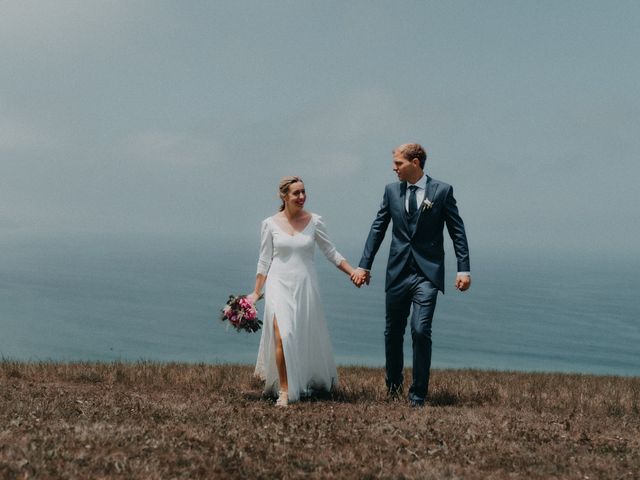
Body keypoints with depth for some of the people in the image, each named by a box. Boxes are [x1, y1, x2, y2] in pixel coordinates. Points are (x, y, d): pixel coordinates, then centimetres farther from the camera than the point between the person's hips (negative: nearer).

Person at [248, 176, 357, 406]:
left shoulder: (314, 221, 1)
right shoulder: (270, 224, 0)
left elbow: (331, 253, 6)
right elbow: (264, 261, 5)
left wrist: (354, 273, -3)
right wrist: (256, 292, 3)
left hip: (304, 286, 1)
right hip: (279, 284, -1)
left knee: (308, 338, 8)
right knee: (282, 336, -17)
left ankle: (308, 383, 32)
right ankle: (284, 390, -10)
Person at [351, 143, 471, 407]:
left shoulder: (442, 191, -2)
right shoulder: (391, 190, 7)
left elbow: (457, 231, 0)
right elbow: (377, 229, 11)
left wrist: (463, 269, -7)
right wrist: (364, 266, 7)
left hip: (427, 273, -4)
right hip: (398, 273, 4)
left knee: (421, 331, -13)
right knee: (393, 333, 12)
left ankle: (418, 395, -4)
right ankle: (393, 385, 32)